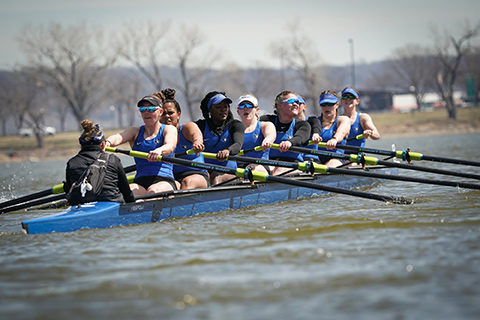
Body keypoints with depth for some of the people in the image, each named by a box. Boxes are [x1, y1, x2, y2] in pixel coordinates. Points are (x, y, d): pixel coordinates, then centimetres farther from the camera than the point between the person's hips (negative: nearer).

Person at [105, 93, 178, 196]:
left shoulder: (169, 129, 11)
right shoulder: (135, 132, 21)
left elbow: (170, 146, -13)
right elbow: (117, 138, -1)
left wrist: (159, 151, -39)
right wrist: (107, 143, -28)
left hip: (164, 181, -3)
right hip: (140, 183, 3)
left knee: (153, 191, -39)